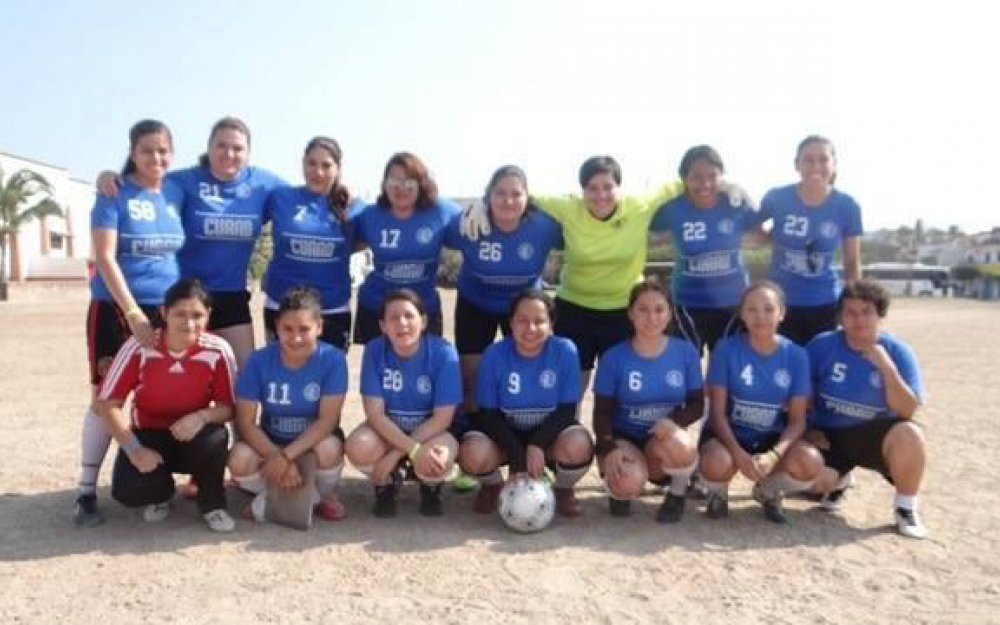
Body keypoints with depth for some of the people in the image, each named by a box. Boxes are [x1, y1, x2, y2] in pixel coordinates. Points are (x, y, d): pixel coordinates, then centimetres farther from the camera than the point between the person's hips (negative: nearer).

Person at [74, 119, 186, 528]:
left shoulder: (176, 193, 7)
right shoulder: (113, 194, -6)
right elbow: (104, 257, -14)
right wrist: (133, 313, -21)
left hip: (167, 310, 4)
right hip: (115, 309, -4)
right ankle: (86, 492, 7)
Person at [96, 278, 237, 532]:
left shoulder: (218, 350, -19)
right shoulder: (139, 346, -21)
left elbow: (227, 407, -10)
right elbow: (108, 403, -13)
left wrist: (201, 417, -33)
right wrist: (135, 449, -22)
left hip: (193, 435, 0)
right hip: (149, 435, 0)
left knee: (214, 439, -35)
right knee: (128, 491, -26)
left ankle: (212, 503, -3)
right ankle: (161, 493, 15)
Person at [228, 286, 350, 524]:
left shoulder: (333, 359, -19)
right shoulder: (259, 360, -15)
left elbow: (327, 420, -21)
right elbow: (246, 422, -14)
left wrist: (285, 456, -30)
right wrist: (277, 458, -27)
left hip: (313, 440, -1)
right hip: (271, 441, 1)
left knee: (329, 450, -35)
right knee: (239, 462, -29)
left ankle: (323, 495, 0)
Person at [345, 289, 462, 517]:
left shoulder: (443, 353, -21)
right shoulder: (374, 350, -17)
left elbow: (442, 418, -19)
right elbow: (375, 413, -18)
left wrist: (395, 454, -23)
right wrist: (414, 450, -32)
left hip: (432, 430, -1)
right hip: (387, 429, 1)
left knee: (439, 461, -34)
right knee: (359, 447, -31)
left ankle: (431, 487, 7)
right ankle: (386, 484, 6)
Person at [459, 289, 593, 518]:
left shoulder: (565, 351, -17)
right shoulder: (494, 354, -16)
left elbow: (568, 409, -12)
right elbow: (488, 413, -11)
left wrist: (537, 445, -25)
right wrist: (517, 458, -20)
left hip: (549, 432, 0)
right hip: (505, 433, 0)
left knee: (578, 446, -33)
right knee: (473, 455, -30)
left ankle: (564, 490, 4)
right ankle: (492, 486, 9)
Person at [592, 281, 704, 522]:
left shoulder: (686, 352, -3)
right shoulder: (613, 357, -8)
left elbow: (697, 404, 0)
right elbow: (602, 412, -5)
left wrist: (673, 421, -22)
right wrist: (610, 448, -24)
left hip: (664, 437, 1)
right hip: (624, 438, -1)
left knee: (679, 446, -35)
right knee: (629, 483, -33)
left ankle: (678, 493, 0)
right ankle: (620, 489, 8)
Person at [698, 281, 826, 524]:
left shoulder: (796, 356, -6)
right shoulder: (726, 349, -13)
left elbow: (797, 419, -6)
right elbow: (718, 412, -12)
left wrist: (774, 455, -24)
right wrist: (739, 454, -27)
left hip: (773, 437, 2)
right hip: (729, 433, -2)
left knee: (811, 463, -28)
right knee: (717, 464, -36)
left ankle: (768, 490, 8)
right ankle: (718, 493, 5)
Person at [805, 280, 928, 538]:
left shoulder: (898, 352, -10)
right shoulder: (822, 345, -8)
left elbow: (908, 411, -18)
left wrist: (886, 367, -29)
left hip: (876, 436, -1)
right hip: (829, 434, 1)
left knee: (909, 434, -33)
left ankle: (906, 509, -8)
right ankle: (838, 481, 16)